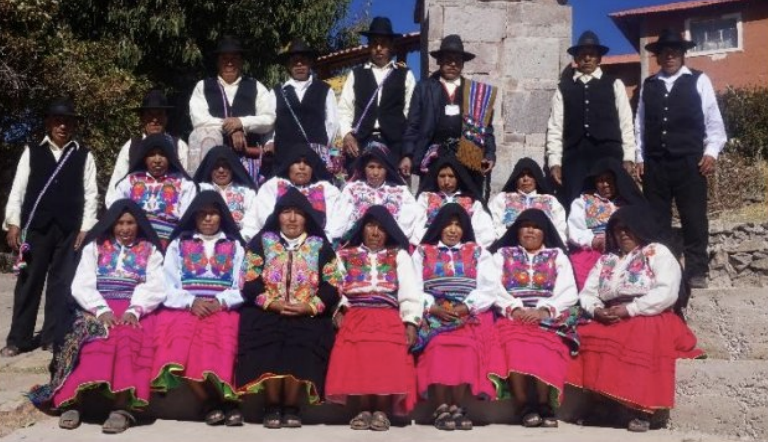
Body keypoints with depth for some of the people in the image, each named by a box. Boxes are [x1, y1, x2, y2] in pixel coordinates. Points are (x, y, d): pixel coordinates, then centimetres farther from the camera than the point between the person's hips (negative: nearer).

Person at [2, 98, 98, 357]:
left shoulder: (84, 156, 6)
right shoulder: (32, 152, 8)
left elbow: (91, 194, 3)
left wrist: (86, 228, -5)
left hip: (69, 229, 0)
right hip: (35, 226, 1)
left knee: (62, 283, 3)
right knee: (28, 282, 5)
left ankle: (54, 337, 12)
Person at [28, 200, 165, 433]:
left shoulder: (150, 250, 17)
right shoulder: (95, 247, 19)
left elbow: (156, 287, 2)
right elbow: (82, 285, 6)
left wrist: (134, 310, -16)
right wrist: (101, 309, -13)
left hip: (136, 310, -1)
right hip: (100, 308, 1)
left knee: (130, 338, -35)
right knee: (97, 338, -33)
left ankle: (122, 406, -49)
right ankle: (74, 400, -42)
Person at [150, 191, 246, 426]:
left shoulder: (235, 246, 18)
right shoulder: (179, 243, 18)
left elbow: (241, 287, 8)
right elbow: (169, 285, 7)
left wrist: (220, 302, -10)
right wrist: (191, 302, -10)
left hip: (223, 310, 0)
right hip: (184, 308, 1)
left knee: (216, 341, -34)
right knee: (182, 344, -32)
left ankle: (214, 402, -26)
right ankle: (214, 403, -25)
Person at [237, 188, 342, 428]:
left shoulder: (321, 246, 13)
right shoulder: (261, 241, 12)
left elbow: (332, 286, 4)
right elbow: (250, 282, 2)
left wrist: (310, 306, -12)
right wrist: (273, 303, -12)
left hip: (308, 316, 0)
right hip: (266, 312, 0)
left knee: (301, 347, -30)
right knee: (270, 346, -30)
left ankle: (291, 407, -14)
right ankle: (272, 406, -15)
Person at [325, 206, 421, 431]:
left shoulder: (399, 255, 20)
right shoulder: (346, 255, 22)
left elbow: (409, 291, 9)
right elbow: (335, 288, 11)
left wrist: (410, 322, -3)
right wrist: (338, 310, -7)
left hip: (389, 318, -1)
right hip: (355, 317, 1)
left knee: (388, 358, -25)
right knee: (357, 357, -24)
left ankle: (382, 410, -11)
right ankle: (364, 409, -10)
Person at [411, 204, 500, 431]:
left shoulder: (478, 253, 18)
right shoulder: (422, 252, 18)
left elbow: (487, 289, 6)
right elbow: (413, 289, 6)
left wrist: (464, 308, -10)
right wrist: (434, 308, -11)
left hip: (470, 315, 0)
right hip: (433, 315, 0)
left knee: (467, 346, -31)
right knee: (438, 345, -31)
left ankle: (458, 407, -26)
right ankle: (441, 408, -27)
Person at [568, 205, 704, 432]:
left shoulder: (657, 252, 6)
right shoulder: (606, 260, 22)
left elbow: (667, 292, -9)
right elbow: (587, 293, 17)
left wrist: (630, 309, -15)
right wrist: (596, 310, -7)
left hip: (650, 321, -4)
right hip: (609, 322, 5)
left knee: (643, 340, -37)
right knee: (588, 337, -25)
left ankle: (643, 411, -31)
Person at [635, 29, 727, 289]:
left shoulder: (699, 81, 6)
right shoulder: (648, 85, 13)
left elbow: (713, 121, 4)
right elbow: (640, 124, 12)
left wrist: (711, 152, -6)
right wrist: (640, 158, 7)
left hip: (689, 161, -2)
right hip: (654, 163, 2)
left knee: (694, 219, -1)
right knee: (657, 220, 4)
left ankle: (696, 272, 6)